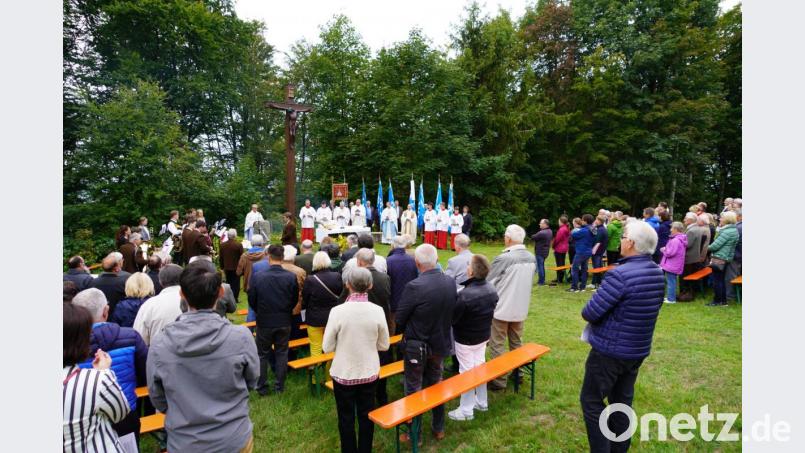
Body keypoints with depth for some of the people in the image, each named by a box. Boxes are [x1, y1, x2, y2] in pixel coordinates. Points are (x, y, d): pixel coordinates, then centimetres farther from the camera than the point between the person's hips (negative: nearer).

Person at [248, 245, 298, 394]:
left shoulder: (257, 276, -17)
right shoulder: (291, 277, -16)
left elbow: (252, 300, -6)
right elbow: (295, 300, -4)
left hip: (264, 321, 0)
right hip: (284, 322, 1)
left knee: (262, 354, 16)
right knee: (281, 353, 15)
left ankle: (262, 387, 25)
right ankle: (279, 386, 23)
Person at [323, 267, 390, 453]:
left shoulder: (337, 311, -20)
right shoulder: (377, 311, -14)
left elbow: (327, 347, -12)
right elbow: (384, 345, -3)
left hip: (344, 373, -2)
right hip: (369, 373, 2)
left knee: (346, 418, 18)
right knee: (366, 416, 21)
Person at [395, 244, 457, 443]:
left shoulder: (414, 286, -27)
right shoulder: (451, 282, -9)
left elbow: (399, 318, -16)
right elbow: (452, 313, 3)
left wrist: (403, 331, 5)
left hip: (416, 346, -5)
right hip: (441, 343, 6)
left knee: (414, 390, 12)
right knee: (436, 385, 23)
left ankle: (414, 435, 26)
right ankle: (438, 428, 38)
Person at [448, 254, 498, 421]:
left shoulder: (465, 295, -32)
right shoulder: (492, 290, -8)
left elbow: (452, 318, -23)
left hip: (466, 339, -7)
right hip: (483, 336, 7)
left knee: (467, 372, 7)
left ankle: (466, 410, 20)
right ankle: (481, 402, 37)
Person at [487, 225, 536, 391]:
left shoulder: (503, 258, -21)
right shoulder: (532, 258, -2)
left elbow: (488, 282, -11)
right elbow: (527, 281, 10)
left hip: (501, 308, -6)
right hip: (521, 308, 6)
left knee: (497, 346, 6)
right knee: (516, 343, 20)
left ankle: (499, 380, 12)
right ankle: (517, 373, 32)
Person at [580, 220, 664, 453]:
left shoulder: (620, 274, -26)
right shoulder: (657, 272, 0)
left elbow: (590, 313, -23)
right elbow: (652, 307, 13)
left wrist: (587, 312, -1)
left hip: (610, 350, -8)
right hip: (638, 349, 8)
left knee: (591, 400, 7)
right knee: (622, 400, 20)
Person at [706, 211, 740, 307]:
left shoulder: (727, 232, -19)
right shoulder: (734, 230, 12)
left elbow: (715, 245, -20)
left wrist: (707, 248, -2)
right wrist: (711, 247, 8)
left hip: (719, 258, -10)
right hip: (726, 258, 10)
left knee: (716, 280, -1)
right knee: (722, 279, 16)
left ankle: (717, 301, 6)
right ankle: (723, 300, 22)